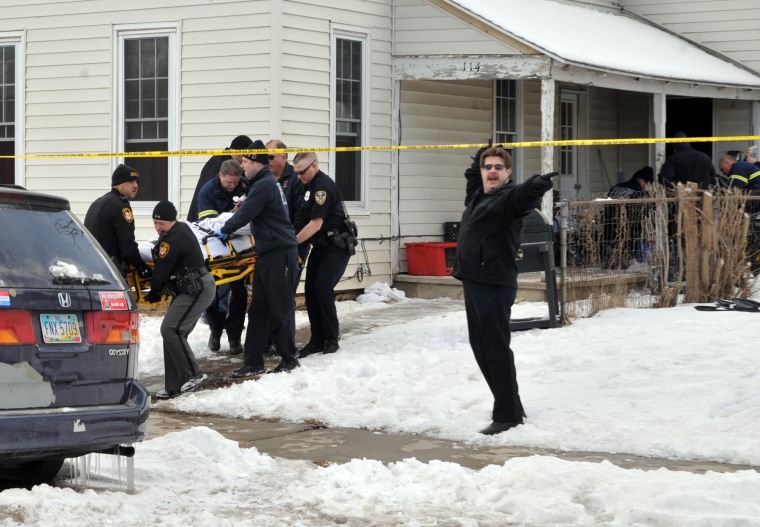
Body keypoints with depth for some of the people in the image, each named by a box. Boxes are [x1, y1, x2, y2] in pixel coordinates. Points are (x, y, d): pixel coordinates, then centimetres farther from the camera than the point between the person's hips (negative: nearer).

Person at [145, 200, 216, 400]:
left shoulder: (174, 239, -20)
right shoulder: (181, 228, 13)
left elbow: (161, 271, -15)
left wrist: (154, 294, 2)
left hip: (197, 289, -11)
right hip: (192, 288, 11)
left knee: (170, 330, -17)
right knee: (174, 332, 9)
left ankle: (193, 374, -13)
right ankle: (174, 386, 11)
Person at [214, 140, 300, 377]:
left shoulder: (264, 185, -14)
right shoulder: (267, 182, 17)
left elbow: (245, 214, -15)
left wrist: (224, 230, -1)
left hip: (280, 254, -10)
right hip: (268, 253, 10)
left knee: (281, 308, -3)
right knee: (258, 309, 8)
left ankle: (289, 359, 6)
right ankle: (253, 362, 9)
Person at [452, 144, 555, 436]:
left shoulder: (508, 197, -11)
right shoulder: (477, 195, 16)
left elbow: (523, 196, -36)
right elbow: (473, 176, 41)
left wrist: (536, 186, -55)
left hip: (494, 286, -10)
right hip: (473, 281, 10)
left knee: (496, 348, -9)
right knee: (481, 347, 15)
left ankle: (508, 415, -5)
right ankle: (509, 407, 25)